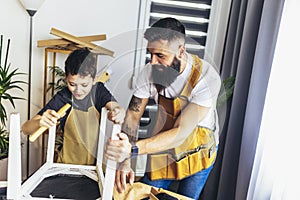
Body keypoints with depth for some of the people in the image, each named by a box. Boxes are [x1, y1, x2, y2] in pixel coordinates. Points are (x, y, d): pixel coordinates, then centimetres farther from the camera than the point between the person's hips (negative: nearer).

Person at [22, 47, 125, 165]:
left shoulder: (98, 90, -6)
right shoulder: (62, 98, -13)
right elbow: (25, 129, -14)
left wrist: (118, 112, -46)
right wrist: (40, 122, -37)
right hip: (67, 165, 0)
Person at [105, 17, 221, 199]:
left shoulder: (207, 77, -32)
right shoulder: (150, 71, -21)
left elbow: (180, 133, -35)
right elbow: (133, 115, -16)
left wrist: (133, 149, -46)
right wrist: (125, 161, -28)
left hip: (197, 151, -2)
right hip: (163, 146, 3)